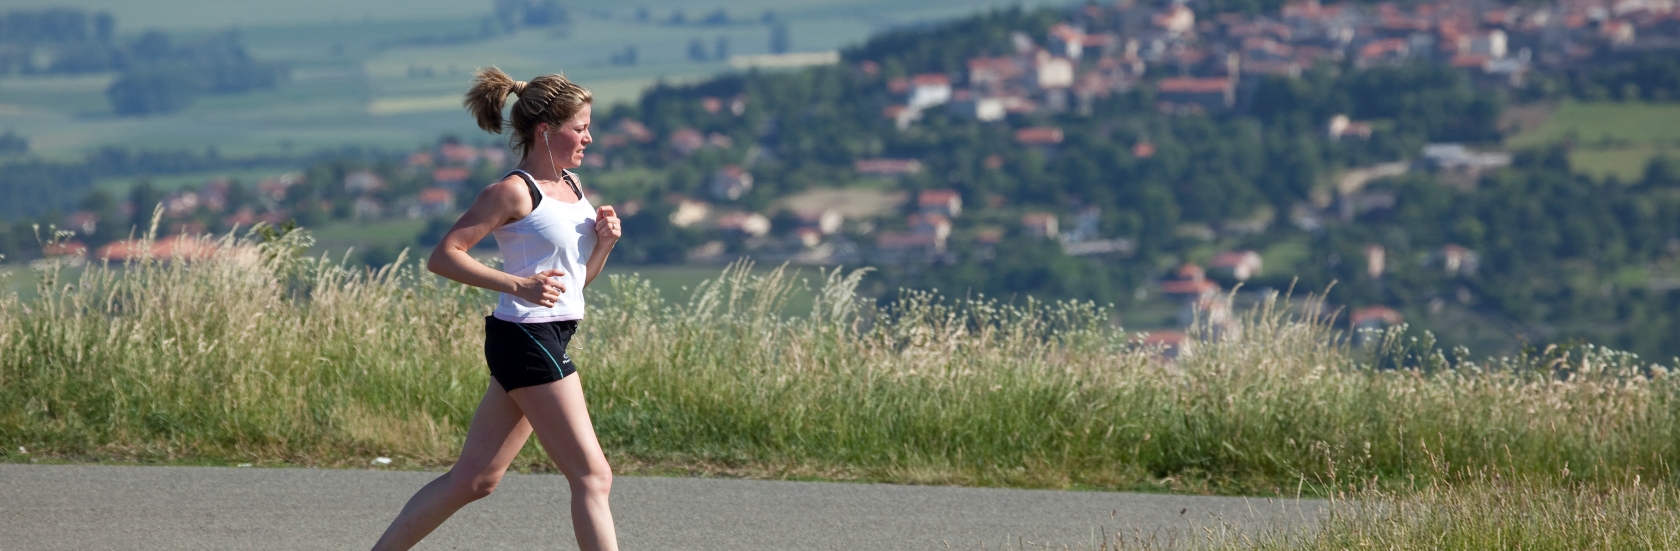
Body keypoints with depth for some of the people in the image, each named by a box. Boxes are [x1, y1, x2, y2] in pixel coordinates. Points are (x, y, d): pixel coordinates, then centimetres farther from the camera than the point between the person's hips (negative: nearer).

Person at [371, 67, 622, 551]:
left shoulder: (570, 185, 15)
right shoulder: (514, 192, -11)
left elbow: (578, 276, 22)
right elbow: (443, 256, -14)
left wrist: (604, 243, 1)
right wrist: (517, 285, -23)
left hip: (550, 341, 9)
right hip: (527, 338, -9)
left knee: (473, 480, 10)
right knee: (591, 476, -8)